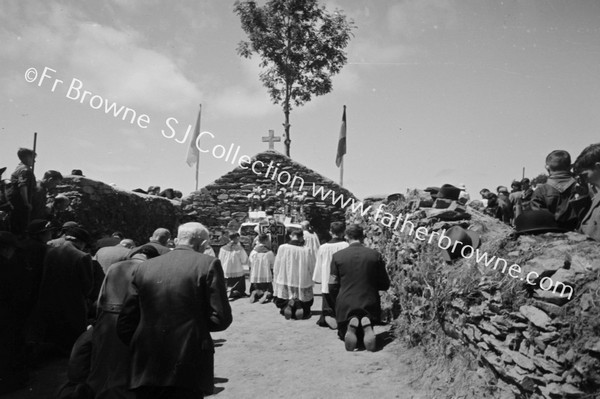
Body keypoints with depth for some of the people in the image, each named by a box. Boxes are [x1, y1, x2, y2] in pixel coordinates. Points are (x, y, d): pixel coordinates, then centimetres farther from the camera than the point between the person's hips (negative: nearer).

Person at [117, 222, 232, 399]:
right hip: (188, 371, -3)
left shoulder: (142, 267, 4)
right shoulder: (208, 264, -6)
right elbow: (221, 318, -9)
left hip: (146, 369, 4)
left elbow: (125, 324, 5)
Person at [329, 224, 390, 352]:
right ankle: (366, 323, -11)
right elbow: (385, 285, 1)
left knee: (344, 336, 25)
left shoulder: (337, 256, -7)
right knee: (367, 341, 25)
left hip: (345, 305, -1)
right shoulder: (376, 255, -5)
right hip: (369, 305, 1)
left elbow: (333, 287, -4)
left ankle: (351, 323, -11)